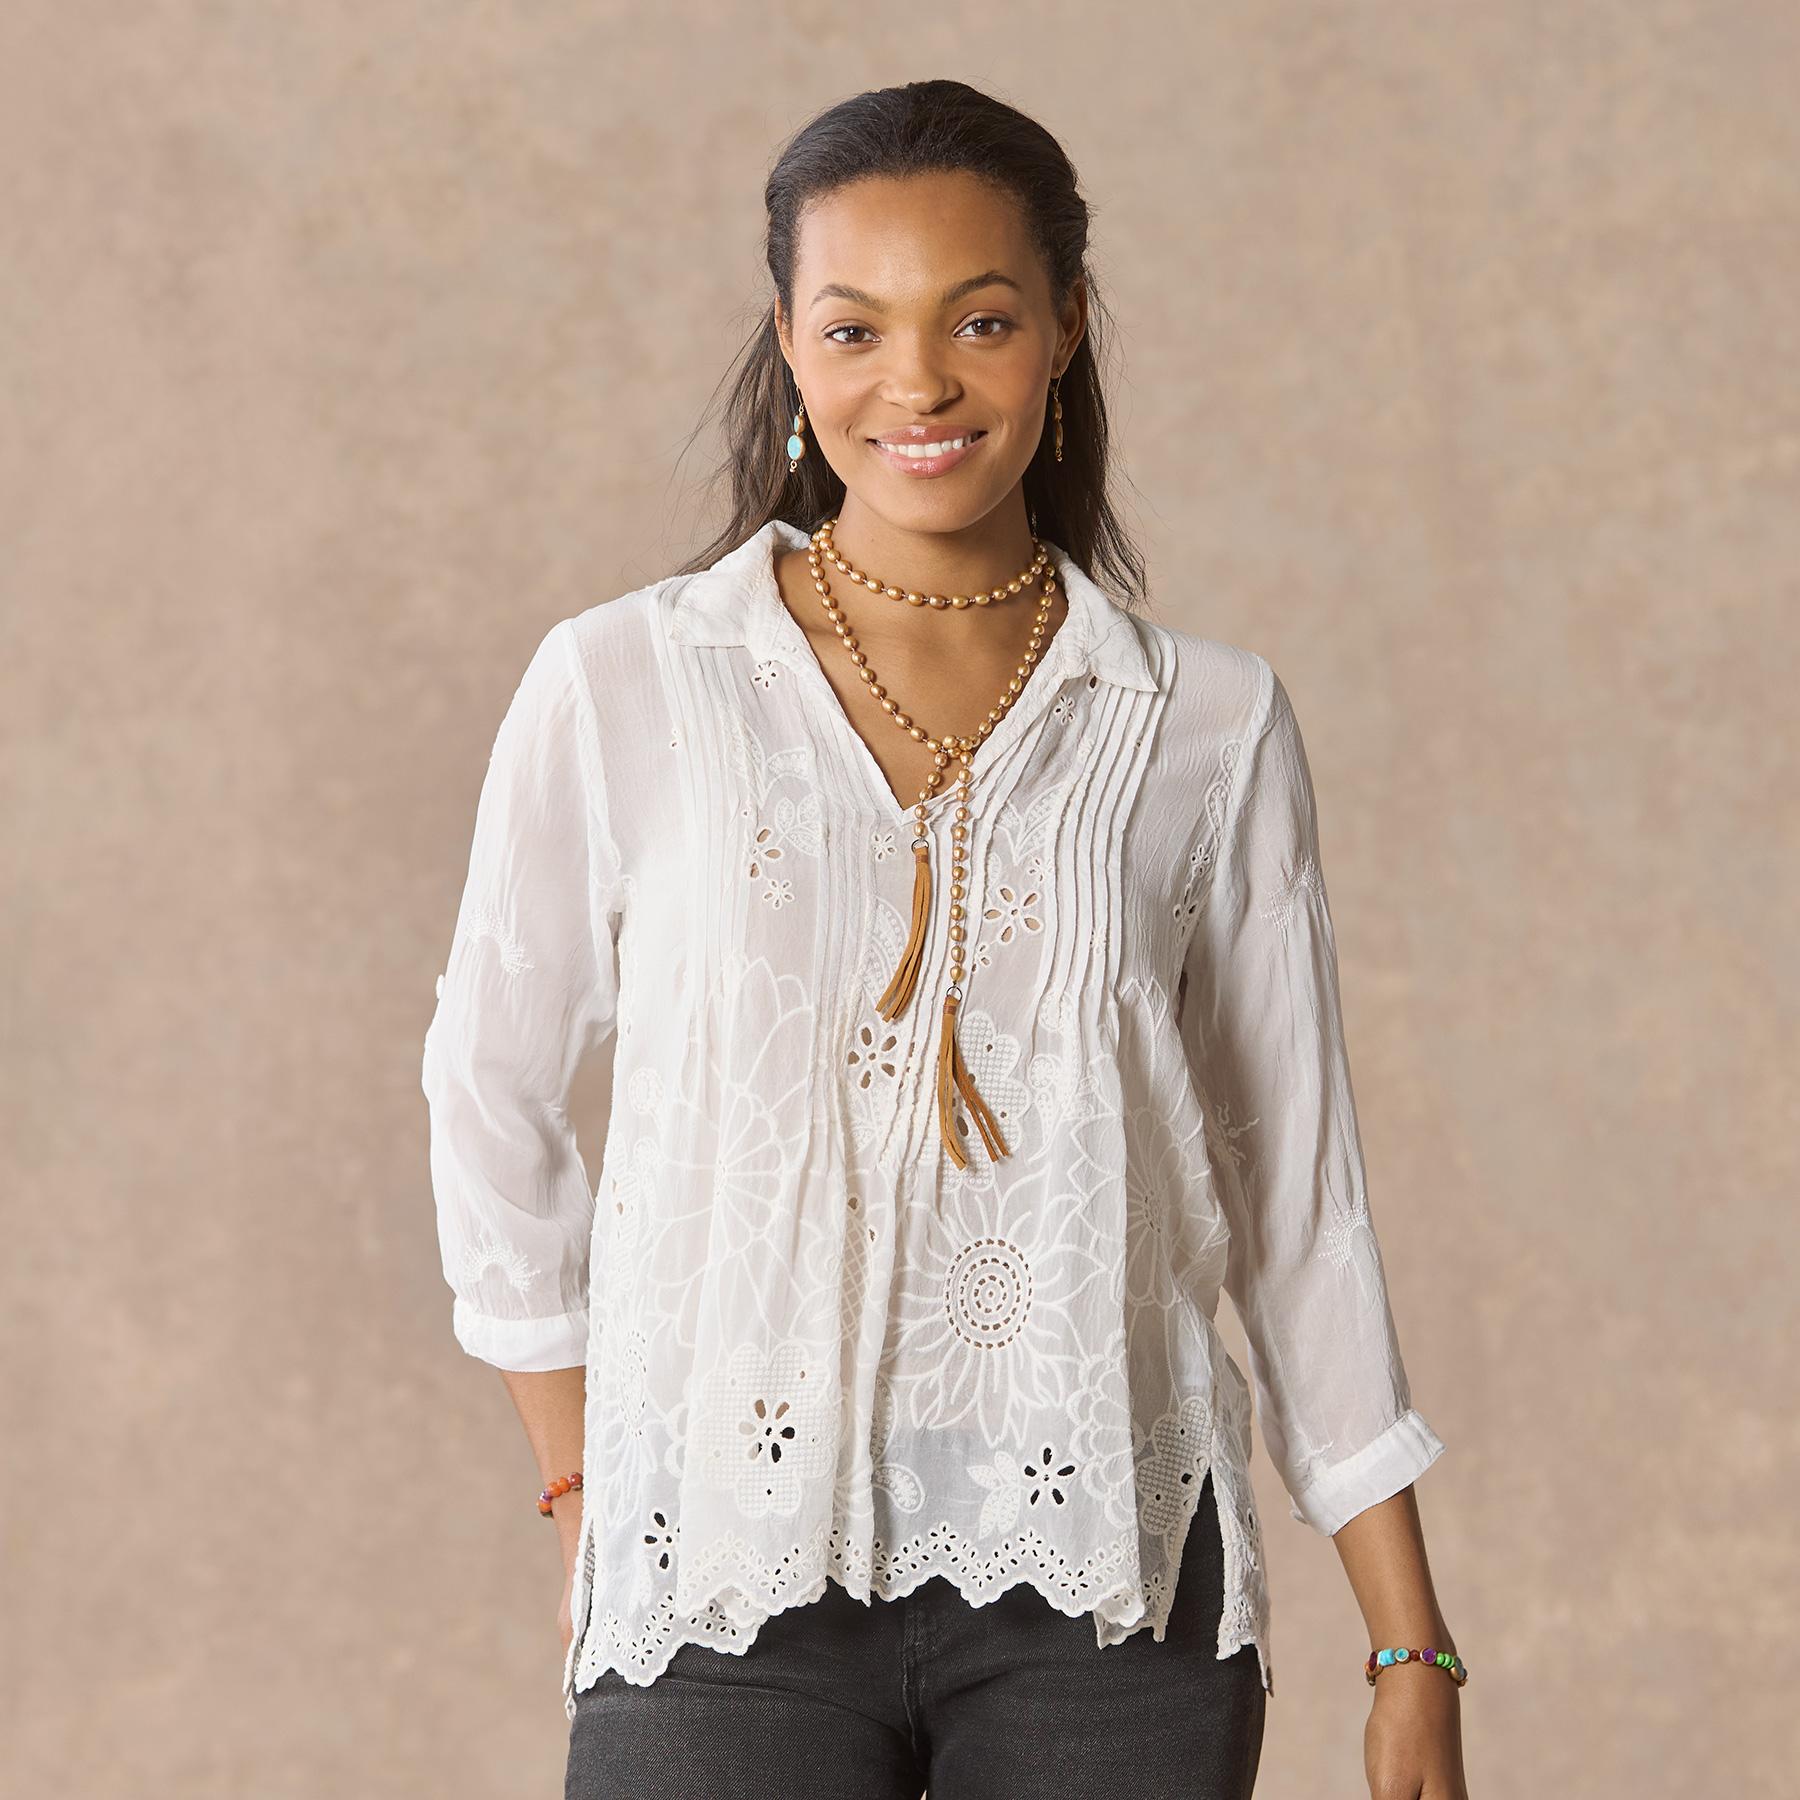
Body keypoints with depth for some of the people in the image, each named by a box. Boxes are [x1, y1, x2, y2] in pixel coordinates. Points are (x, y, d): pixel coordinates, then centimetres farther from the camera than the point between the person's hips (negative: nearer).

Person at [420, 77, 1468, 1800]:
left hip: (1106, 1595, 1)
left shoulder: (1211, 727, 2)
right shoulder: (620, 688, -1)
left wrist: (1412, 1654, 7)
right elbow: (491, 1094, 11)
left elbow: (1298, 1196, 7)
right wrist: (580, 1484, 10)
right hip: (728, 1584, -1)